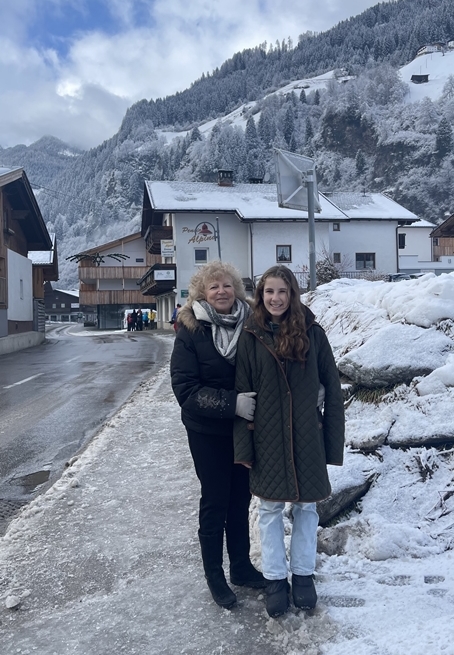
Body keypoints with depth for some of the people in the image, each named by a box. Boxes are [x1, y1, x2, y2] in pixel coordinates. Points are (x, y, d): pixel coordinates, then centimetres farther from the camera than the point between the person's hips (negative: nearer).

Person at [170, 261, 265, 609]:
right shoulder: (191, 330, -13)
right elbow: (186, 388, -17)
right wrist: (231, 403, -27)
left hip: (245, 429, 3)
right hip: (208, 433, -3)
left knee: (240, 498, 17)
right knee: (215, 502, 10)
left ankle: (241, 566, 38)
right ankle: (214, 575, 30)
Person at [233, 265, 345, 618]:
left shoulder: (312, 332, -5)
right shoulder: (251, 335, -5)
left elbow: (332, 388, -1)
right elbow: (242, 393, -4)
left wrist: (333, 438, -3)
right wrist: (244, 446, -6)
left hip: (307, 436, 1)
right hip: (267, 438, 0)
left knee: (306, 506, 14)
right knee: (270, 508, 12)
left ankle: (303, 573, 33)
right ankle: (275, 578, 29)